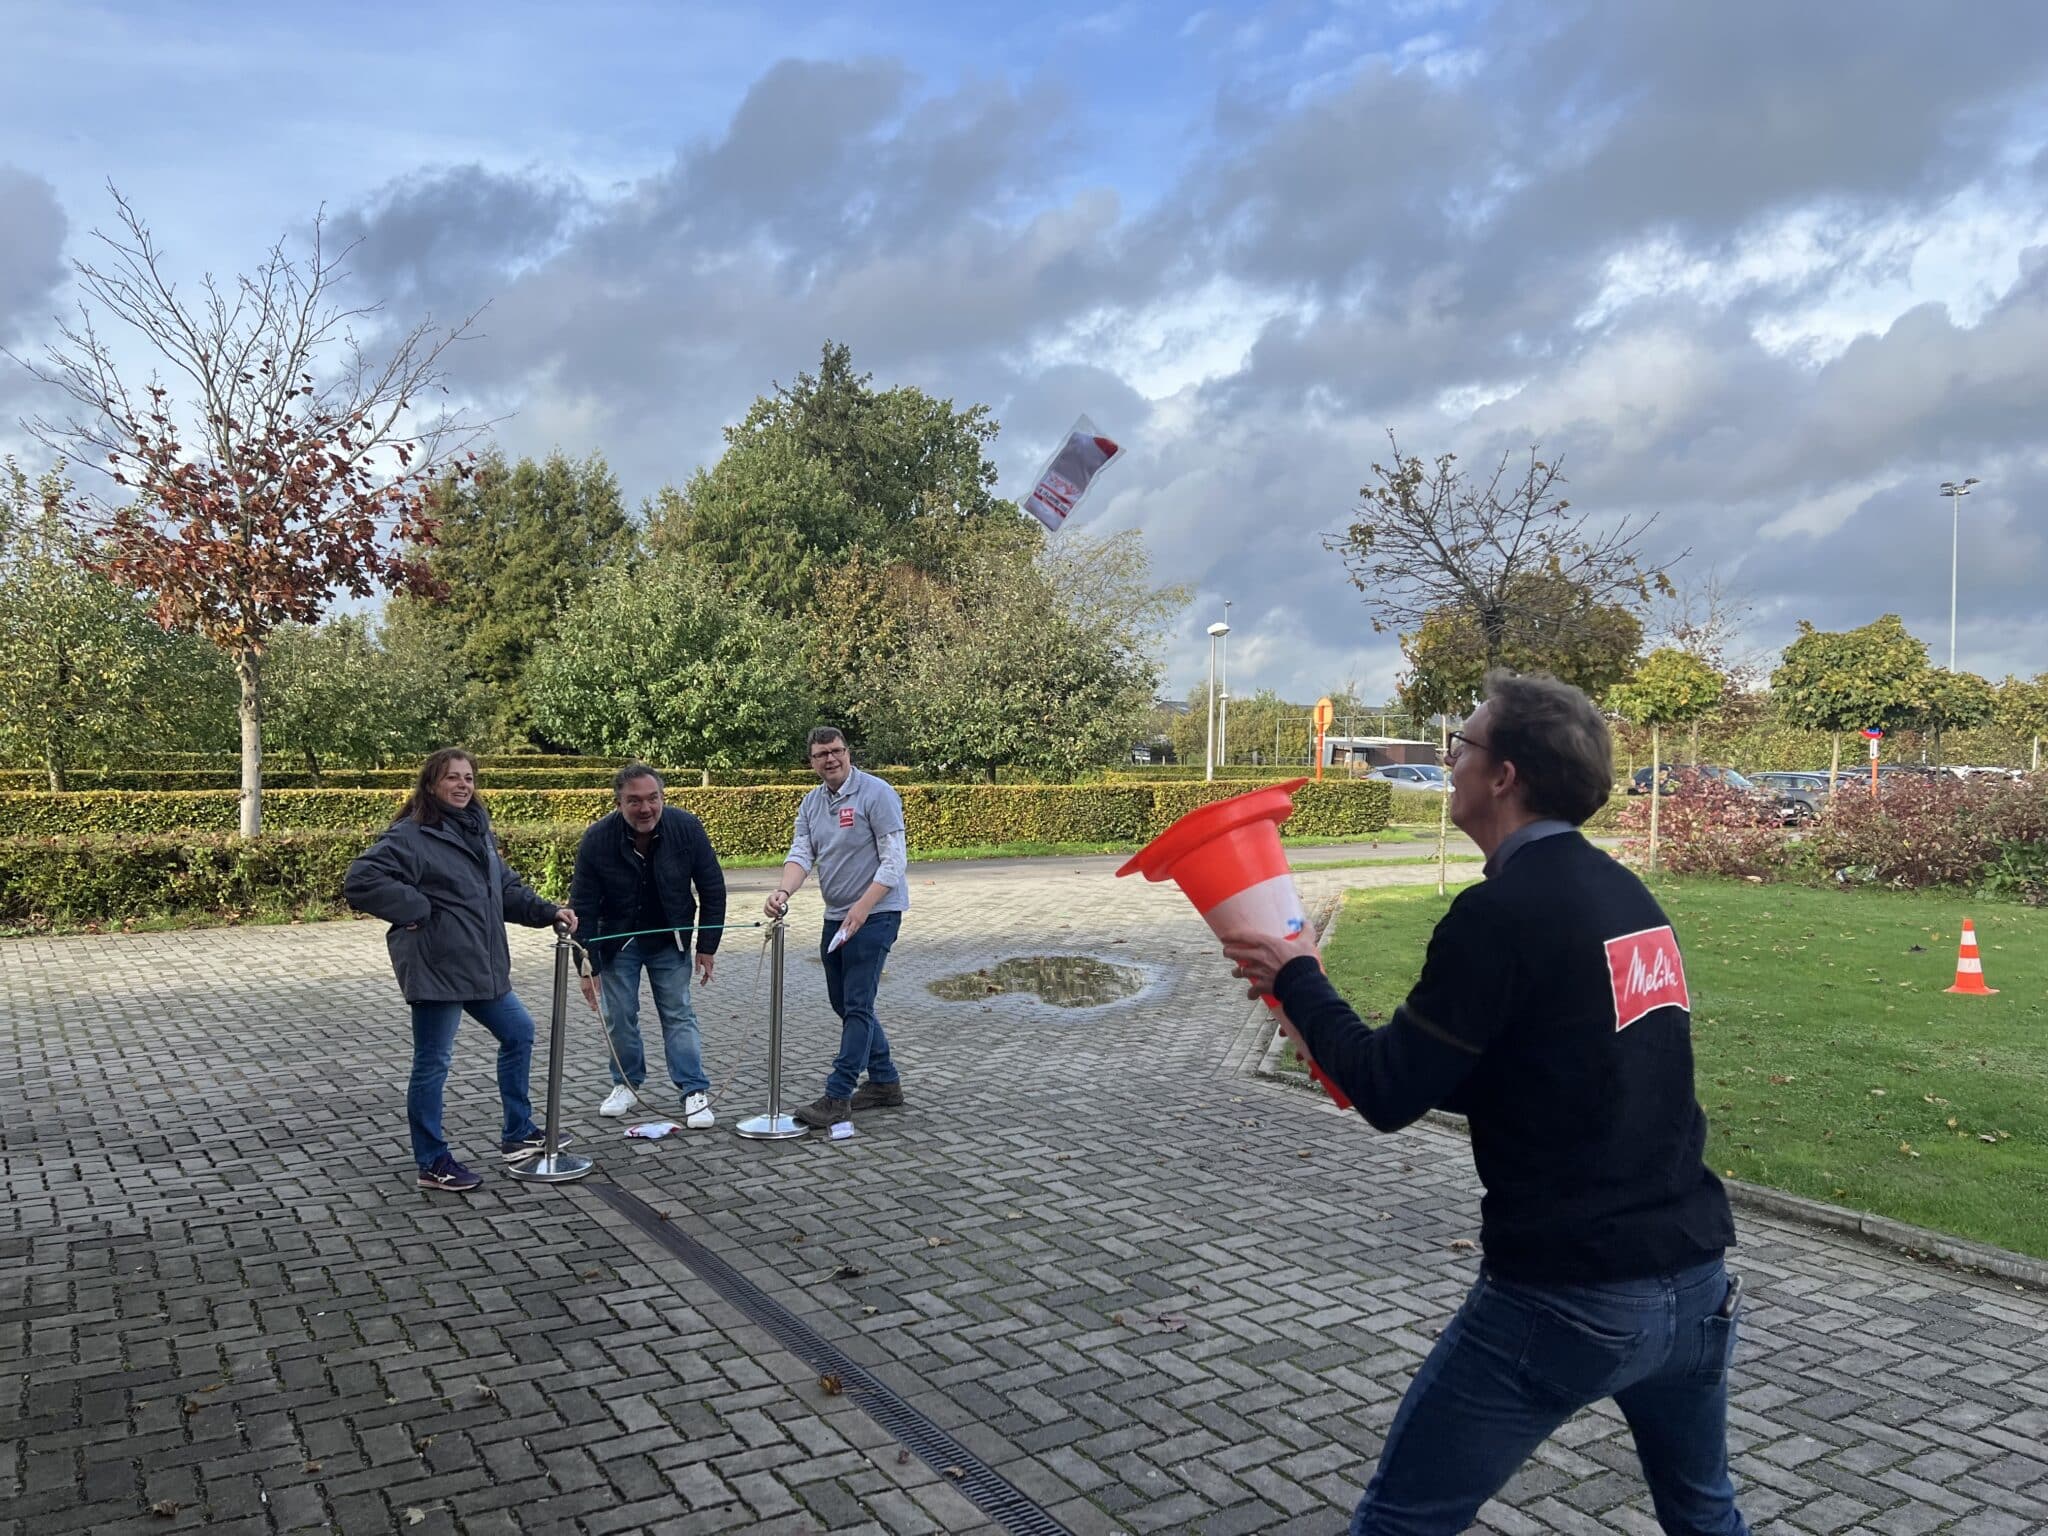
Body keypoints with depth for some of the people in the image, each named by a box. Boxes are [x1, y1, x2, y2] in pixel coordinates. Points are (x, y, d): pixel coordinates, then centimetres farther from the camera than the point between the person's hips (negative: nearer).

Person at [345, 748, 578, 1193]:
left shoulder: (476, 830, 13)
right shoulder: (411, 835, -14)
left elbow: (506, 887, 19)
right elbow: (361, 882, -23)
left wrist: (548, 911, 7)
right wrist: (417, 911, -19)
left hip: (481, 966, 9)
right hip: (437, 968, -9)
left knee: (519, 1032, 18)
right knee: (433, 1063, 2)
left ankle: (518, 1135, 31)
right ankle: (432, 1164, 16)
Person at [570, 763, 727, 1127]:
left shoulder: (687, 828, -20)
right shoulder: (597, 839, -22)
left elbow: (712, 888, -9)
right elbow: (583, 906, -14)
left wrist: (707, 946, -7)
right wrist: (588, 965, -14)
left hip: (670, 940, 0)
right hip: (618, 941, 0)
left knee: (679, 1014, 0)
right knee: (619, 1016, 4)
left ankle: (695, 1092, 3)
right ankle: (627, 1084, 23)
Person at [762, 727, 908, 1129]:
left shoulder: (876, 794, -12)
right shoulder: (811, 803, 10)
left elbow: (894, 860, -16)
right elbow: (801, 854, 0)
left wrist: (862, 907, -25)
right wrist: (783, 891, -21)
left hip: (875, 913, -8)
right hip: (836, 916, 8)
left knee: (857, 1005, -8)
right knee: (843, 1003, 14)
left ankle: (838, 1096, -5)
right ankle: (885, 1082, 26)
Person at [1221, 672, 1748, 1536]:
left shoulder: (1499, 913, -18)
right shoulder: (1625, 893, 7)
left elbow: (1388, 1098, -13)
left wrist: (1296, 980, 1)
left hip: (1563, 1303, -8)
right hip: (1693, 1281, 8)